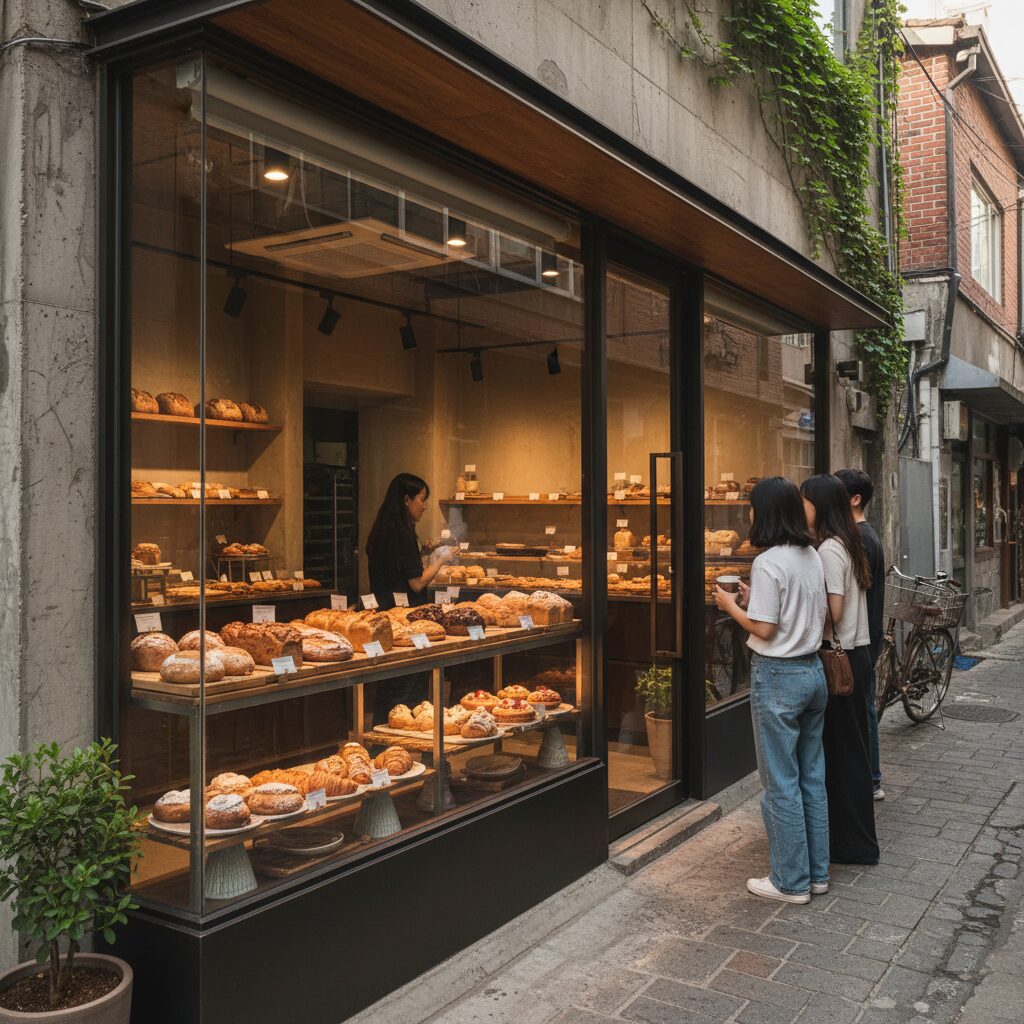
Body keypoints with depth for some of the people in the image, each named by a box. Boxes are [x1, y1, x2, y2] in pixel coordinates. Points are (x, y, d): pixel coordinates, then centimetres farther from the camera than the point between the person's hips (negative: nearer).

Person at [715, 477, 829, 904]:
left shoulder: (768, 562, -18)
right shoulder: (812, 557, 7)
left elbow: (764, 629, -18)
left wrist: (732, 606, -2)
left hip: (778, 677, -8)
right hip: (813, 671, 8)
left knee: (781, 784, 3)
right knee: (811, 777, 16)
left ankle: (791, 881, 13)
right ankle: (817, 872, 26)